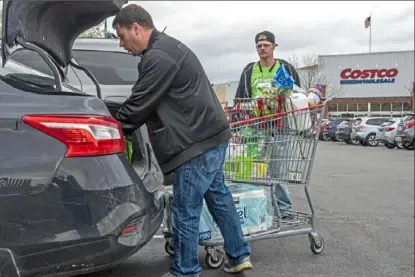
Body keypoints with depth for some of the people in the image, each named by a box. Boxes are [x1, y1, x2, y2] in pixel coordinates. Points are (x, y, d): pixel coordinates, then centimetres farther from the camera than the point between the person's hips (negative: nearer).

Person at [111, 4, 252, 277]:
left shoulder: (158, 57, -16)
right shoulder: (169, 46, 18)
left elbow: (138, 106, -13)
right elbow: (149, 103, 22)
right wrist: (120, 123, 19)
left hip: (197, 142, -11)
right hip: (212, 134, 11)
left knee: (185, 211, 1)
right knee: (218, 196, 19)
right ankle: (239, 255, 31)